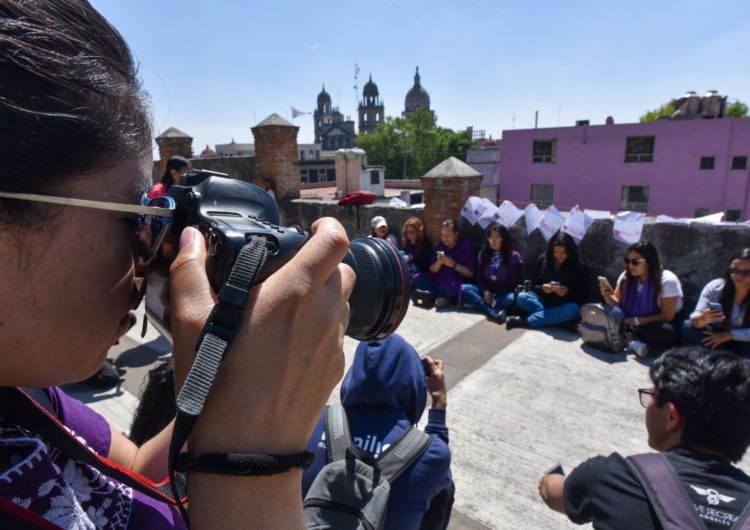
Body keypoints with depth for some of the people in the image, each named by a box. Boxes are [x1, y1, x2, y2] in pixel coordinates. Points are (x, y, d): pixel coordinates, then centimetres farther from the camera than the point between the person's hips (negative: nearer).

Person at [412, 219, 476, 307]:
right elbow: (432, 271, 7)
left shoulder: (466, 246, -6)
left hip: (458, 284, -5)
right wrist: (439, 262, -14)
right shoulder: (440, 246, 7)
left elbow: (470, 274, -8)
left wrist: (454, 265, -21)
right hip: (439, 281, 5)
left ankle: (434, 295, -8)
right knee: (418, 279, -16)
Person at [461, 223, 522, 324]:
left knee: (511, 299, -38)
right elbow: (480, 277, 5)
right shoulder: (483, 254, 5)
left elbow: (514, 283, -8)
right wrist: (485, 291, -16)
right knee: (464, 289, -24)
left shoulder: (514, 256, -6)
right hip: (487, 292, 3)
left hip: (504, 293, -3)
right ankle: (493, 312, -40)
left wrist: (495, 296, -17)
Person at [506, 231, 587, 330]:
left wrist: (567, 292, -24)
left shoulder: (578, 267, -5)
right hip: (544, 301, 2)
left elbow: (582, 295, -5)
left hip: (564, 307, -2)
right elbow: (533, 285, 3)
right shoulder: (543, 260, 1)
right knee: (521, 297, -24)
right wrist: (542, 288, -20)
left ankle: (525, 321, -37)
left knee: (573, 309, -37)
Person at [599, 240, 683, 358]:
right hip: (630, 324, 4)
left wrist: (637, 321, -22)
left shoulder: (667, 281, -15)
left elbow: (667, 317, -14)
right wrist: (607, 295, -20)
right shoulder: (626, 276, -2)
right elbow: (618, 304, 1)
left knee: (667, 333, -37)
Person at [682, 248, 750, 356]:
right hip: (716, 333, 1)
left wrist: (728, 335, -25)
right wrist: (703, 319, -46)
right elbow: (695, 318, -24)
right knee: (687, 326, -27)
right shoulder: (715, 287, -17)